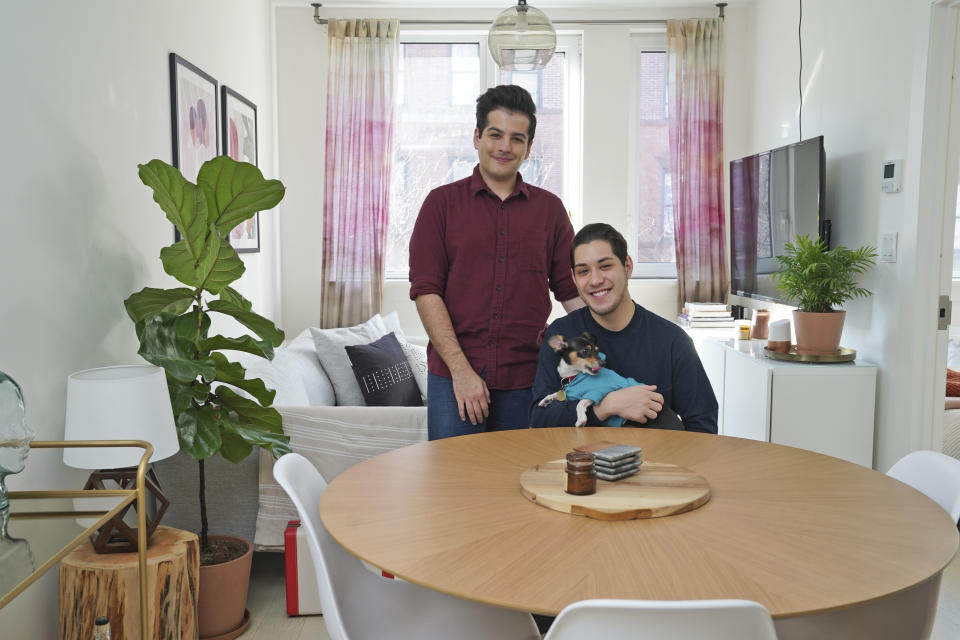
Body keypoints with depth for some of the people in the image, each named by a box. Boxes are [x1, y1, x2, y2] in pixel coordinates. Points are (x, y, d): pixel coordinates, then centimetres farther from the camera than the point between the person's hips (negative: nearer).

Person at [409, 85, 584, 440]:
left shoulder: (549, 208, 10)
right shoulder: (442, 202, 4)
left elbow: (571, 291, 9)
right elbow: (425, 291, -3)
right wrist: (460, 368, -11)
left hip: (526, 380, 2)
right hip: (452, 377, -1)